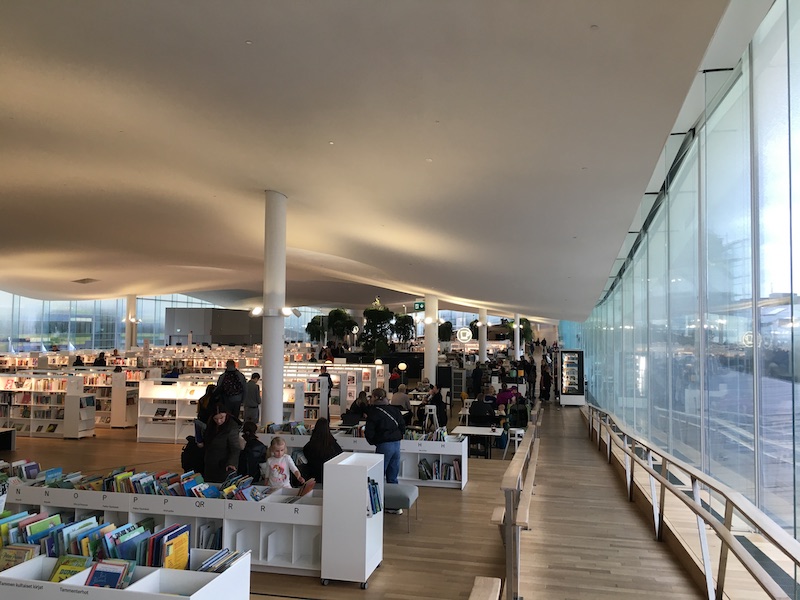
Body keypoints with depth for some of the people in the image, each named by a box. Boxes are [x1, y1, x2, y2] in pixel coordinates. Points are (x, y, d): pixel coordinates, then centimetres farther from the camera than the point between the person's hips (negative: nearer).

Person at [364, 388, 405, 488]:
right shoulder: (395, 409, 9)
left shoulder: (374, 411, -7)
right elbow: (402, 426, 11)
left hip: (384, 445, -6)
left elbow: (369, 432, -9)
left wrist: (373, 442, 7)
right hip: (397, 444, 6)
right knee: (393, 478, 13)